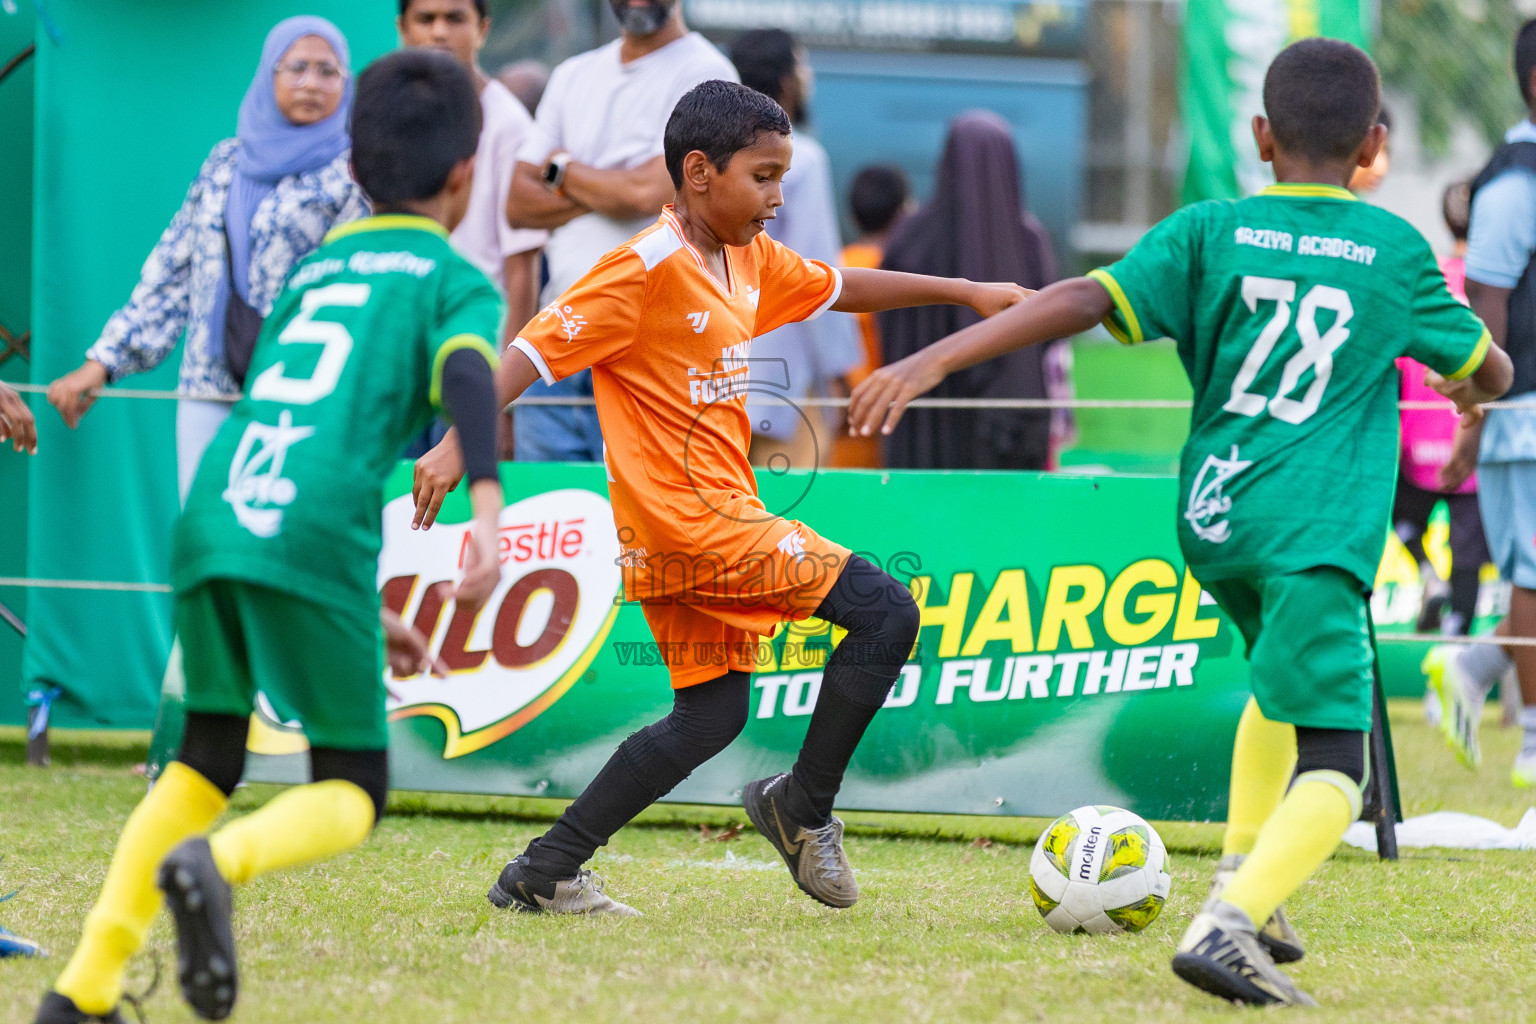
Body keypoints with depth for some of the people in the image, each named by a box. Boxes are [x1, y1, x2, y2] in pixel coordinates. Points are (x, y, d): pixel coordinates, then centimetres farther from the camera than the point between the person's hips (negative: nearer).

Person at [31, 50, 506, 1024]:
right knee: (351, 795, 4)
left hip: (212, 513, 5)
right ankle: (217, 863, -27)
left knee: (205, 763, 20)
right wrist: (488, 507, -23)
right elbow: (466, 376, -9)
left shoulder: (314, 265, 28)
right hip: (316, 533, -5)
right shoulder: (457, 280, 11)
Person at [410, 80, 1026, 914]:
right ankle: (803, 806, 3)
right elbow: (536, 349, -18)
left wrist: (966, 292, 24)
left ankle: (544, 873, 12)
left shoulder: (750, 261, 12)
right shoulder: (647, 268, -15)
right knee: (884, 613, -11)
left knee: (711, 715, 12)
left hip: (719, 516, 10)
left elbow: (841, 289, 27)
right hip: (689, 520, -10)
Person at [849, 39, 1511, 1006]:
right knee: (1332, 763, -8)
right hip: (1316, 529, -4)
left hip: (1213, 516, 5)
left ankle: (1243, 887, 27)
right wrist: (1465, 387, 43)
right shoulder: (1398, 250, 5)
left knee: (1282, 685, 32)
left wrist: (934, 359, -10)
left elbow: (1084, 299, -9)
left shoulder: (1211, 231, 5)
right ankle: (1228, 924, -30)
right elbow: (1491, 373, 18)